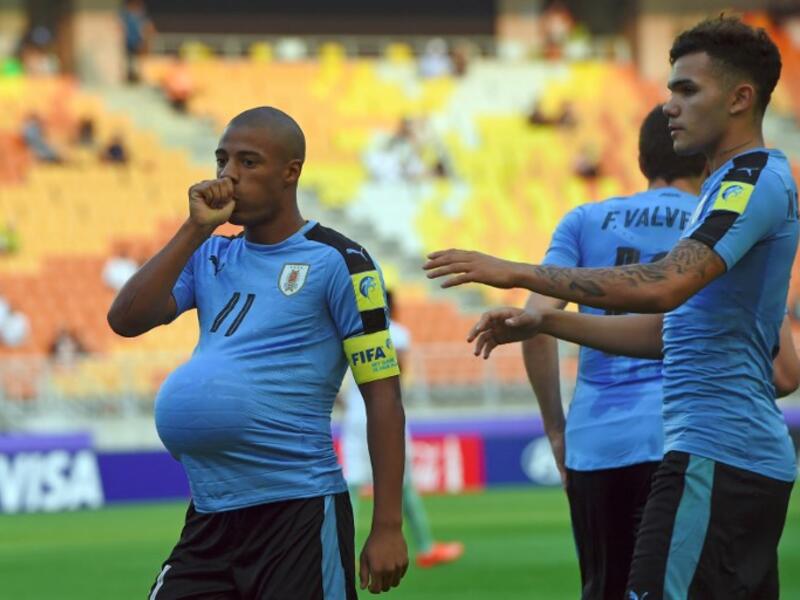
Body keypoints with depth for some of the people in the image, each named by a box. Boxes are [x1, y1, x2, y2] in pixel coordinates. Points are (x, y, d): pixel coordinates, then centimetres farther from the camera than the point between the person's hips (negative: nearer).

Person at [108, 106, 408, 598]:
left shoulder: (337, 261, -4)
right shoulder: (209, 257, 14)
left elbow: (383, 395, -7)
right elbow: (126, 320, 0)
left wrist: (388, 527, -12)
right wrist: (195, 230, -4)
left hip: (299, 518, -6)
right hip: (209, 519, 6)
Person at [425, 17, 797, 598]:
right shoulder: (736, 184, 21)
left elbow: (663, 286, -25)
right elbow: (672, 330, 25)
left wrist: (518, 273, -21)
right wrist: (546, 322, 17)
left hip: (716, 457, -10)